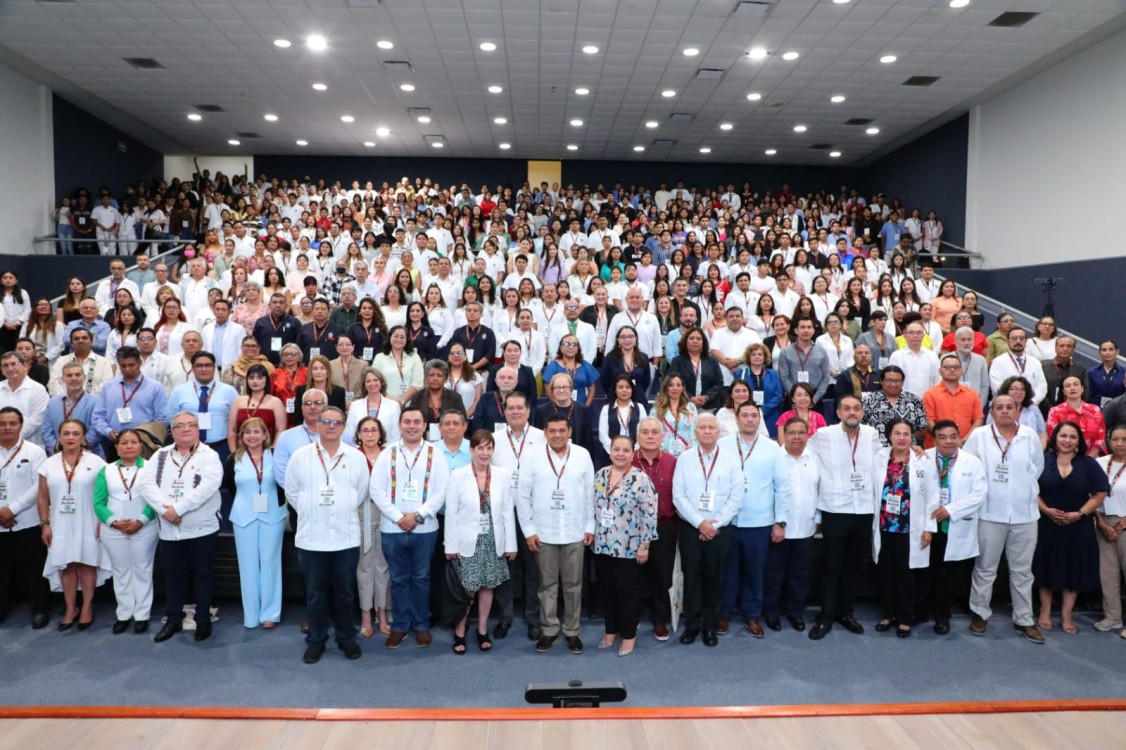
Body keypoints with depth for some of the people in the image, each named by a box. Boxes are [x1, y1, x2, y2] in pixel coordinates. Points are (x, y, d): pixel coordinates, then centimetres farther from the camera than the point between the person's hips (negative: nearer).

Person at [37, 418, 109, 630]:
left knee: (87, 564, 2)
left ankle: (87, 608, 13)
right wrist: (45, 524, 2)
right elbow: (43, 498, 8)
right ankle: (70, 609, 17)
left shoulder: (96, 462, -4)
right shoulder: (49, 464, 5)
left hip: (88, 524, -3)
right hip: (61, 525, 3)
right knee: (66, 566, 6)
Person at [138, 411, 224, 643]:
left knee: (202, 575, 6)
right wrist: (164, 508, -17)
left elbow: (208, 486, -19)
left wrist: (178, 508, -22)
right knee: (173, 575, 14)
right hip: (169, 530, 3)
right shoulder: (160, 456, 9)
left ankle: (203, 619, 18)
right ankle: (173, 619, 27)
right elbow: (145, 483, -3)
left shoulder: (209, 456, -4)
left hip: (202, 528, -3)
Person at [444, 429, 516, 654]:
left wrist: (510, 544, 0)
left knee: (487, 586, 11)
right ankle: (459, 632, 19)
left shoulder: (503, 475, -2)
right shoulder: (458, 475, -7)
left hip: (493, 541, 2)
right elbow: (451, 513, -5)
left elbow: (508, 512, 1)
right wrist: (451, 546, -7)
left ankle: (482, 631, 26)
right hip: (467, 542, -2)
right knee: (467, 589, 1)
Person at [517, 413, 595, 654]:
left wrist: (590, 526, 2)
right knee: (548, 584, 10)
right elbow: (523, 496, -2)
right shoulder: (533, 457, -6)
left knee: (573, 584, 10)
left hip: (575, 532, 1)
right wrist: (528, 530, -5)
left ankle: (572, 631, 23)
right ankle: (549, 630, 23)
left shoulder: (582, 455, -2)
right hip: (543, 532, -1)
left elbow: (590, 493, 3)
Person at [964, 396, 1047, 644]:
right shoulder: (979, 435, -6)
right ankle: (980, 614, 20)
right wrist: (982, 491, 1)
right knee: (985, 568, 8)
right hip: (990, 513, -2)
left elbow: (1038, 467, 13)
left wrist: (1025, 490, 10)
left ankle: (1024, 620, 22)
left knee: (1022, 570, 11)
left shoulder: (1030, 436, 1)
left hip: (1024, 513, 2)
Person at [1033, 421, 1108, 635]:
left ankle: (1066, 615, 20)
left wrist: (1079, 514, -13)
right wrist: (1046, 510, -16)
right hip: (1047, 525, -1)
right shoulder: (1042, 460, -3)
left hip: (1078, 527, 1)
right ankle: (1045, 611, 22)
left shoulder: (1089, 464, 0)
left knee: (1074, 570, 7)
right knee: (1047, 568, 8)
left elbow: (1100, 494, -2)